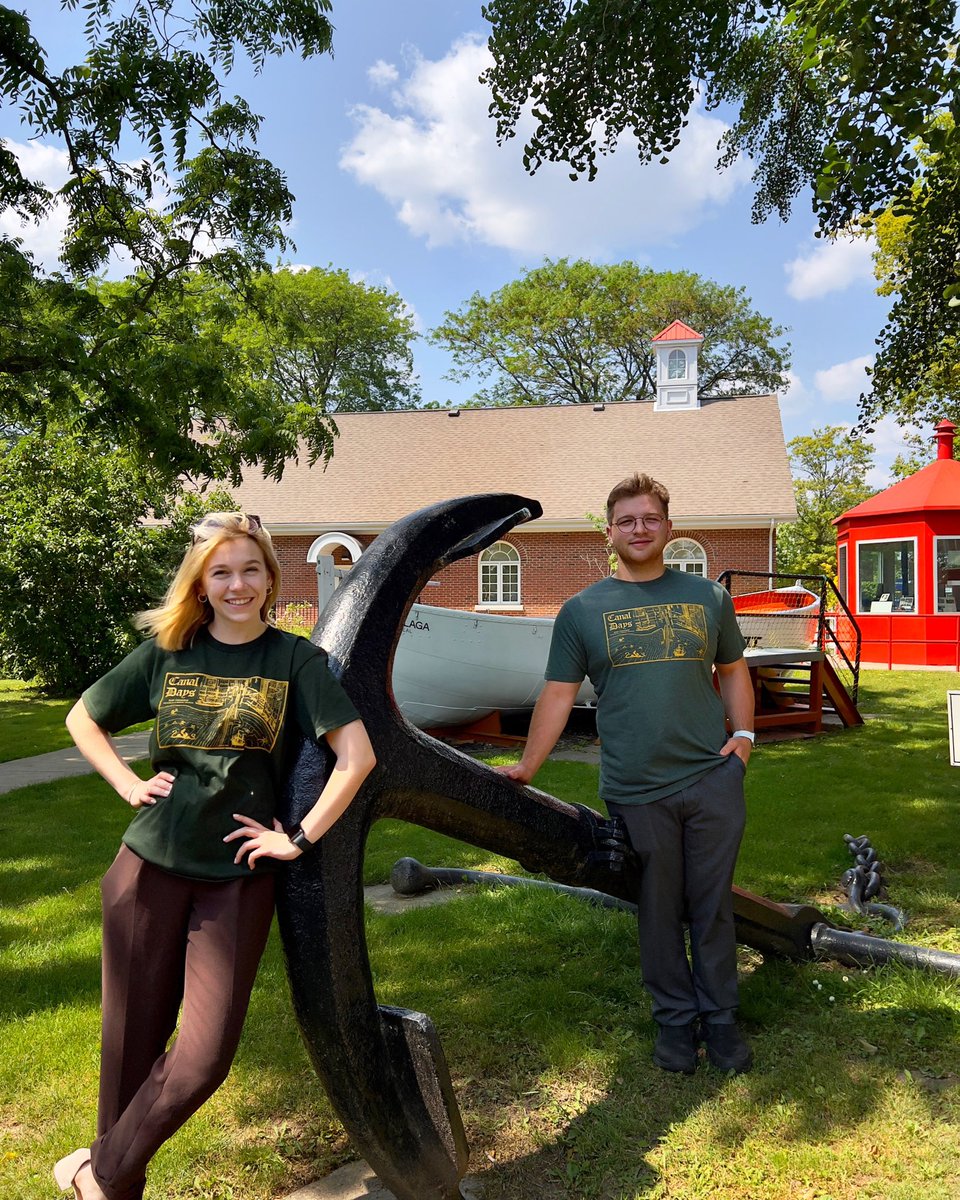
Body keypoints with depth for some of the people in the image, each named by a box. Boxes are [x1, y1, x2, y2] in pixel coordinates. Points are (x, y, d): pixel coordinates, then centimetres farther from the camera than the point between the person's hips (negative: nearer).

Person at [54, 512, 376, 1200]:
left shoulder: (295, 658, -5)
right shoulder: (167, 651, 3)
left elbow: (357, 755, -13)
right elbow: (83, 719, 15)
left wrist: (299, 839, -13)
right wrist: (128, 783, 3)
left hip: (239, 879, -2)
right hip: (149, 868, 2)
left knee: (205, 1056, 1)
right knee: (133, 1039, 13)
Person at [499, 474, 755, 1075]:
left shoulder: (708, 597, 7)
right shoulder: (582, 610, 1)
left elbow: (733, 670, 17)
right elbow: (559, 694, 1)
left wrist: (744, 734, 3)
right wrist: (526, 767, -3)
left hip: (714, 780, 2)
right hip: (636, 793, -1)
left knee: (713, 907, 11)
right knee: (659, 912, 11)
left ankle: (720, 1016, 30)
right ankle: (676, 1018, 30)